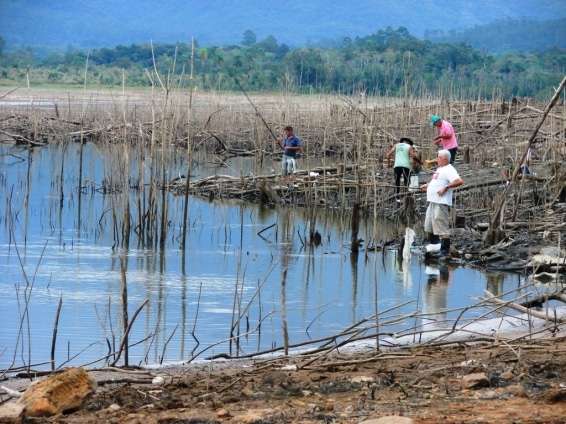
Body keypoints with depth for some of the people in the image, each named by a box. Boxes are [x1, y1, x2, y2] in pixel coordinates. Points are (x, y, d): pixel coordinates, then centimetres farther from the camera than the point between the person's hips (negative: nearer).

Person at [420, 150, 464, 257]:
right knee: (429, 227, 16)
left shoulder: (449, 170, -12)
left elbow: (459, 181, -26)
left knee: (442, 229, -8)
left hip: (441, 203, -11)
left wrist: (446, 187, -26)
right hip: (432, 202, 11)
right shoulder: (439, 169, 20)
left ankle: (445, 251, -4)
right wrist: (427, 185, 23)